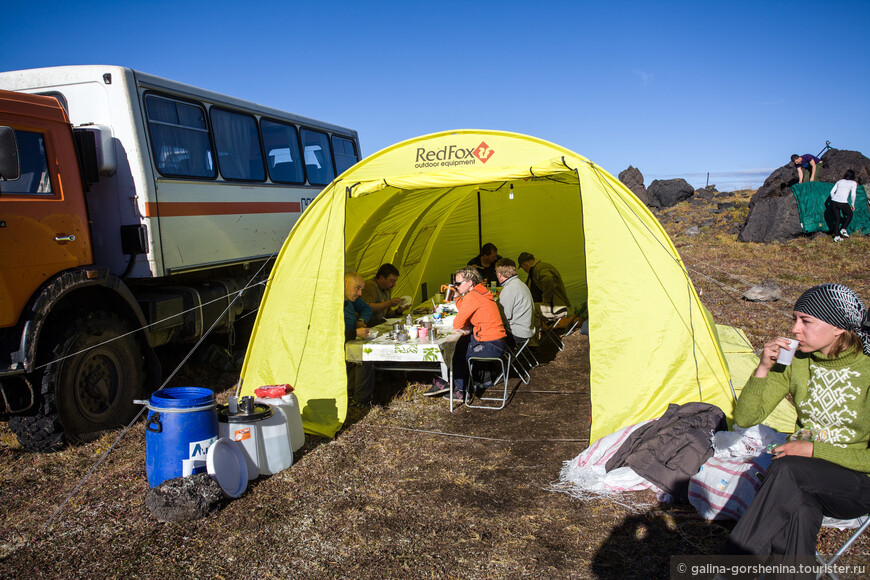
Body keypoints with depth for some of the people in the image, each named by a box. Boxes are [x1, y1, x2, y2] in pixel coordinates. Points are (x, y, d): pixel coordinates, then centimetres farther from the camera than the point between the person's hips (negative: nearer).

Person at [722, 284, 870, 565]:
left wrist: (814, 450, -18)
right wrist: (763, 369, -15)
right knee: (801, 509, -34)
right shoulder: (794, 362, -2)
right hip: (808, 478, 4)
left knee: (786, 470, -34)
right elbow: (745, 418, -2)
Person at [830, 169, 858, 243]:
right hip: (843, 203, -4)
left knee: (837, 219, 14)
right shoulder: (853, 183, 9)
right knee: (849, 215, 24)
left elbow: (832, 192, 15)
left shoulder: (839, 181, 20)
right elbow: (853, 194, -1)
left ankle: (836, 236, 9)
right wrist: (852, 204, 10)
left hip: (834, 201, 4)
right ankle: (843, 229, 12)